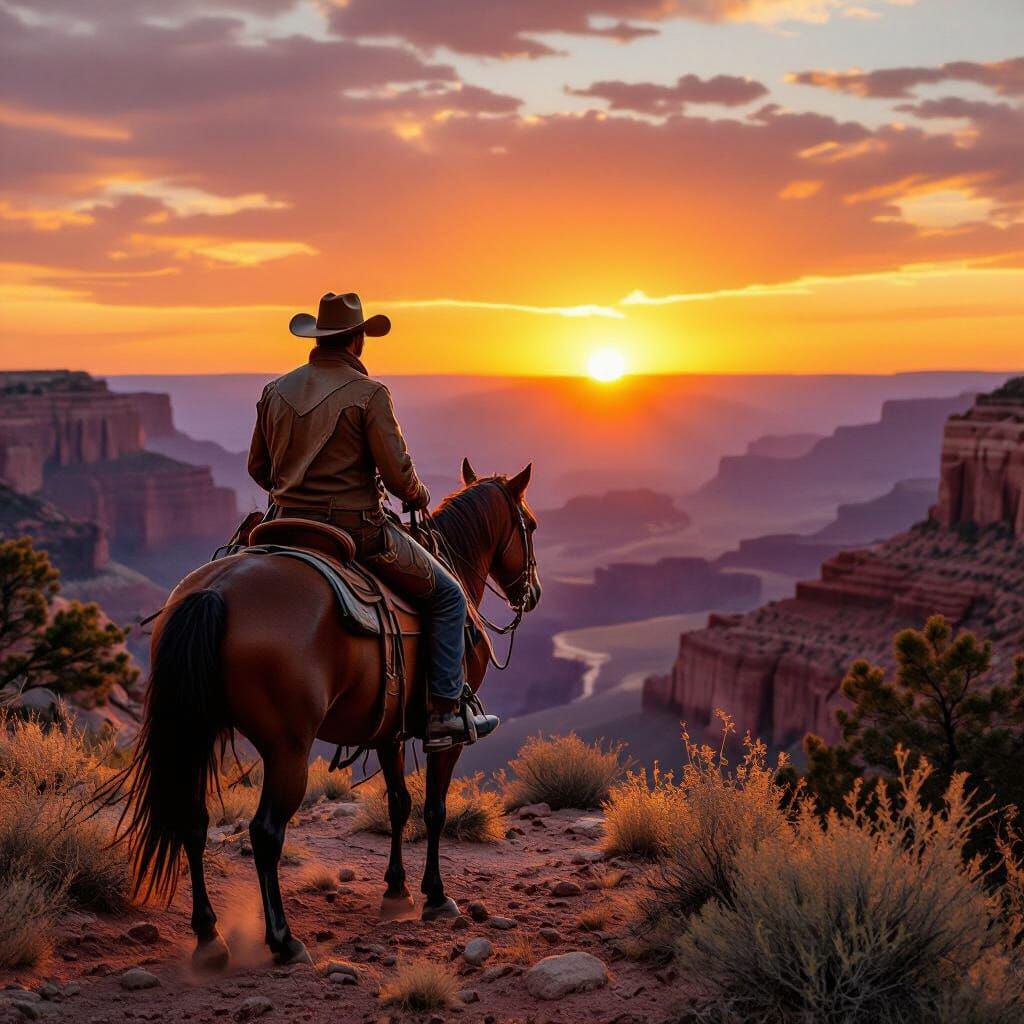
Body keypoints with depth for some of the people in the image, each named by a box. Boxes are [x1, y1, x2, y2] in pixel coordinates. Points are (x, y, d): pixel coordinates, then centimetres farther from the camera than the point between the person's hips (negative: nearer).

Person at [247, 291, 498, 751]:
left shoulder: (276, 390, 7)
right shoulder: (369, 393, -10)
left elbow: (258, 468, 14)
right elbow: (397, 473, -12)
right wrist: (419, 496, 10)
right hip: (357, 530, -5)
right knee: (447, 596, 10)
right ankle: (446, 714, 4)